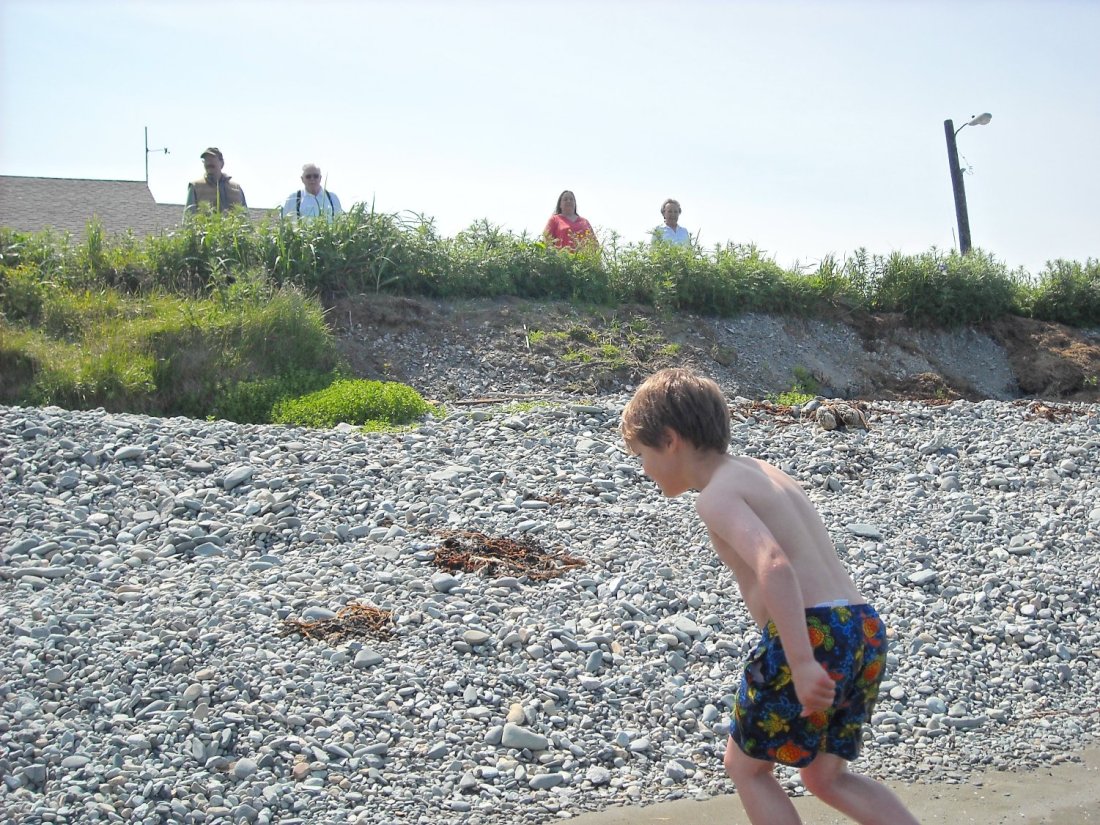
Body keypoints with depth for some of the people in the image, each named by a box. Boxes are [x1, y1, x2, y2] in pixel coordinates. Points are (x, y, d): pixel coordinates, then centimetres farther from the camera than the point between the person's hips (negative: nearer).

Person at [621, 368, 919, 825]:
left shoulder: (716, 494, -7)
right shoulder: (765, 472, 20)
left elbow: (773, 566, -24)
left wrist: (802, 662, -29)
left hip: (815, 635, -8)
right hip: (865, 630, 9)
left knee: (745, 766, 14)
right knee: (826, 777, 23)